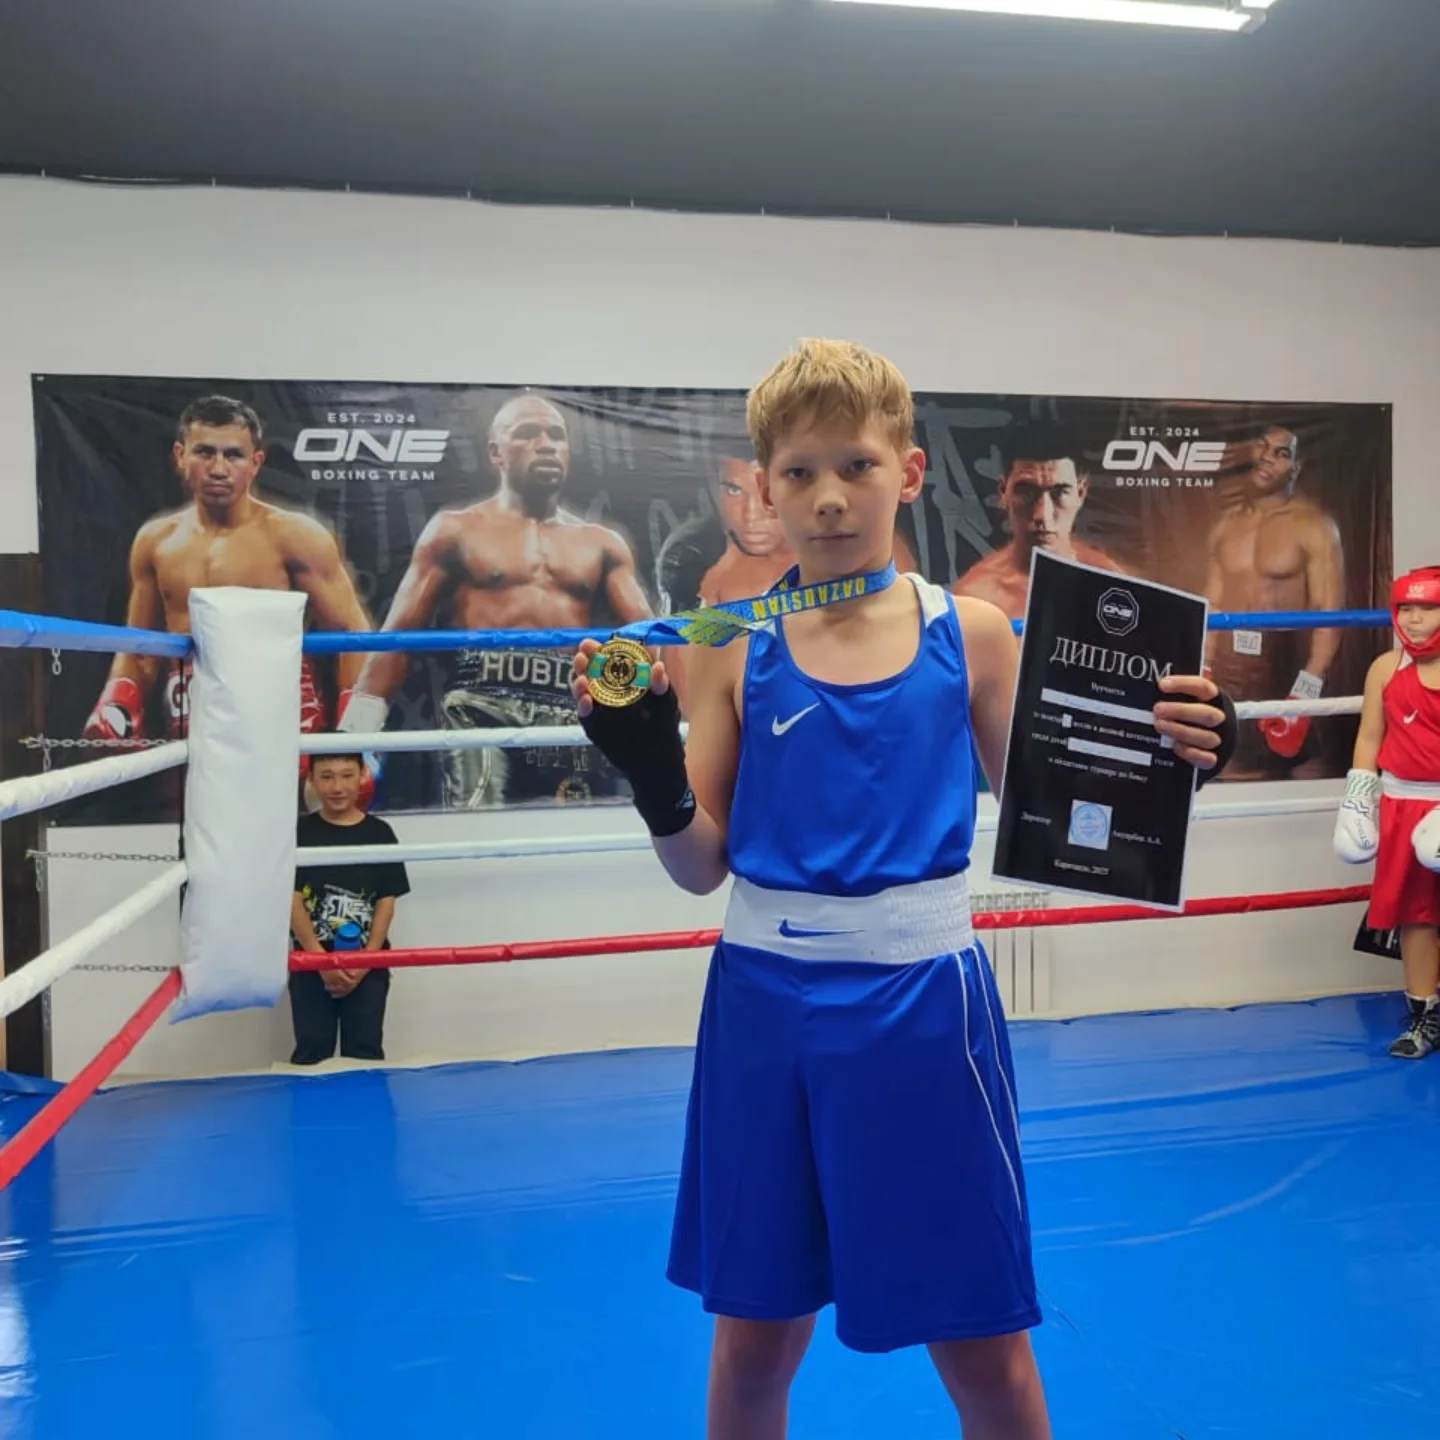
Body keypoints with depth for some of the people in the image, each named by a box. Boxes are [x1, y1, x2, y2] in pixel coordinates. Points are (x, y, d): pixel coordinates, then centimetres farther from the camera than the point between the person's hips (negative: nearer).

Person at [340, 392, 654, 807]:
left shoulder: (601, 544, 20)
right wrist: (357, 727, -4)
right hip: (482, 706, -2)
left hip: (573, 713, 3)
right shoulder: (456, 531, 13)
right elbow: (399, 631, 8)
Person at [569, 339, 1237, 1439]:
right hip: (766, 999, 1)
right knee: (755, 1342, 15)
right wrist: (651, 771, -17)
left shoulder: (971, 635, -3)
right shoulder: (735, 646, -2)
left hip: (923, 1001, -1)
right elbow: (702, 867, 1)